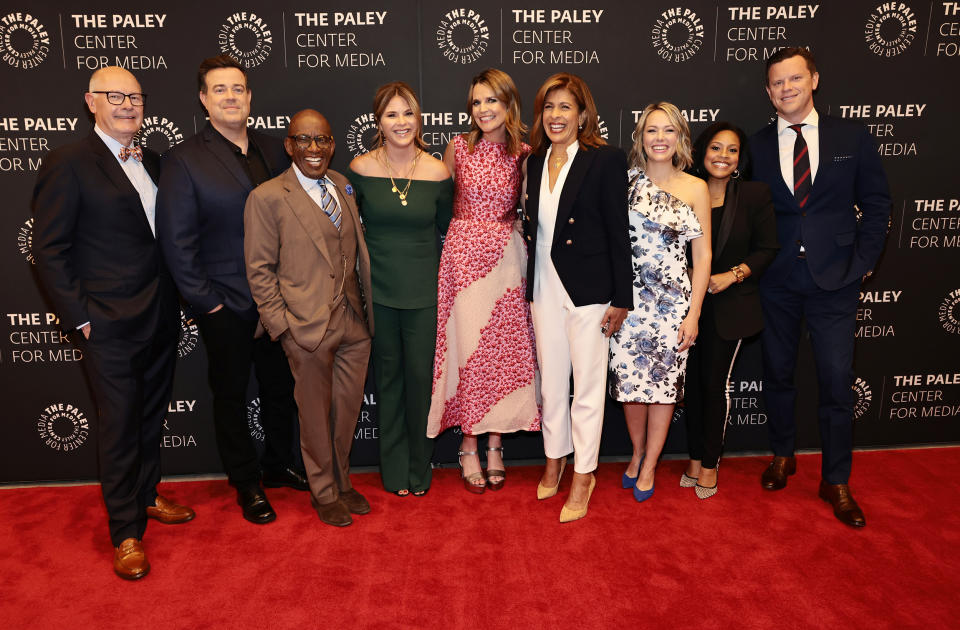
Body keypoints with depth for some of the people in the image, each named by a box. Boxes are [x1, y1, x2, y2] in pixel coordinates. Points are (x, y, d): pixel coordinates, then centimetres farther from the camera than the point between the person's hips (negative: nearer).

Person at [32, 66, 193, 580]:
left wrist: (177, 298, 7)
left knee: (152, 416, 18)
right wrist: (79, 316, -12)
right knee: (120, 426, 2)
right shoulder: (68, 163, -8)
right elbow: (48, 249, -9)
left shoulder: (150, 162, 12)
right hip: (110, 325, -6)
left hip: (160, 316, 6)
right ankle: (126, 533, 16)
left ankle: (147, 496, 37)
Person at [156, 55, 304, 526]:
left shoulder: (273, 151, 6)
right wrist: (206, 302, -12)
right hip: (225, 307, -4)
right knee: (232, 395, 11)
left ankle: (280, 466, 36)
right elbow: (176, 242, -10)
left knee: (281, 387, 15)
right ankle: (246, 484, 28)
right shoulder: (184, 160, -8)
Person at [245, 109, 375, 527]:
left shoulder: (343, 186, 10)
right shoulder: (267, 198, -6)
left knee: (348, 409, 15)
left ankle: (341, 482, 37)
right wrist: (281, 325, -11)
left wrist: (366, 308, 9)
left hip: (354, 322, 5)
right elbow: (260, 270, -6)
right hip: (308, 326, -5)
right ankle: (324, 493, 30)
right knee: (317, 415, 9)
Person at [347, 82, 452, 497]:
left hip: (424, 291, 0)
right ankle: (395, 470, 28)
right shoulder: (361, 169, -4)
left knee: (421, 376, 4)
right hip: (378, 290, 0)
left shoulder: (437, 172, -4)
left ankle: (419, 469, 25)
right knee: (388, 376, 11)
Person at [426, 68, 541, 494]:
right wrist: (470, 228, 11)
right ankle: (469, 447, 17)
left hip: (507, 259, 1)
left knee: (504, 349, 5)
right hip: (464, 256, -1)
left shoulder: (524, 154, 2)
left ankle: (495, 443, 22)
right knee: (466, 349, 1)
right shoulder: (458, 149, 1)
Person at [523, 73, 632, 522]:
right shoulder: (534, 162, 8)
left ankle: (583, 476, 20)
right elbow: (532, 228, 11)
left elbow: (618, 232, -9)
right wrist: (527, 290, 8)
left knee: (588, 387, 6)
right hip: (544, 287, 5)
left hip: (587, 289, -5)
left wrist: (620, 299, -11)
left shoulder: (606, 160, -7)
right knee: (551, 381, 16)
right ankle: (555, 460, 34)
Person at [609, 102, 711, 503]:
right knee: (629, 380, 7)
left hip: (672, 301, 0)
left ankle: (649, 466, 25)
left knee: (663, 383, 6)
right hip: (628, 298, 1)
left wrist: (693, 314, -3)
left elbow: (702, 256, 2)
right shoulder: (625, 181, 2)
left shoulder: (695, 189, 2)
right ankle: (637, 452, 33)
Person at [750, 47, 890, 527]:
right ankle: (782, 456, 34)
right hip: (777, 280, 1)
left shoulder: (852, 137, 3)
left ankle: (836, 482, 17)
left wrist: (862, 264, -4)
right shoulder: (755, 147, 3)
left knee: (837, 381, 1)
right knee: (777, 374, 12)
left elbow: (877, 204, 4)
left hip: (835, 280, -1)